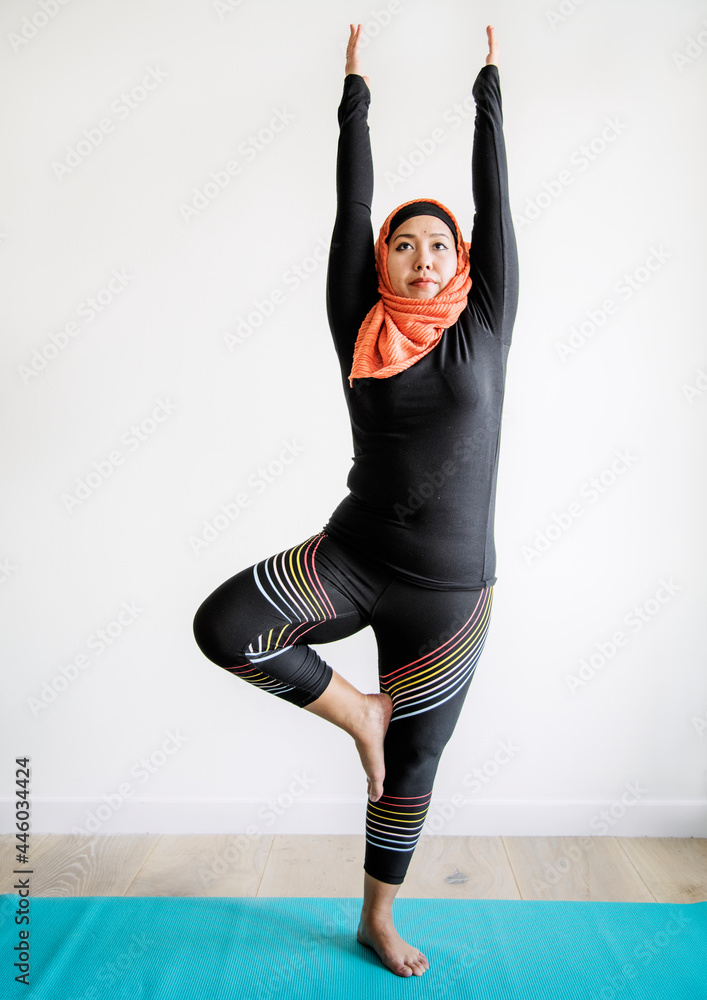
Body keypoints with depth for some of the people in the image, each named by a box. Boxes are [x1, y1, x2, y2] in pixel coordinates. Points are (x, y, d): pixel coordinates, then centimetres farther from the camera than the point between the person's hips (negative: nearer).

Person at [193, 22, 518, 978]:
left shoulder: (483, 329, 1)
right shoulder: (360, 330, 1)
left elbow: (495, 201, 5)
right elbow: (351, 204, 6)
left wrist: (488, 87, 13)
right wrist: (356, 90, 14)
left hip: (452, 588, 0)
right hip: (353, 558, 1)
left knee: (414, 758, 12)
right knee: (221, 624, -22)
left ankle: (378, 919, 38)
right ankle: (358, 710, 4)